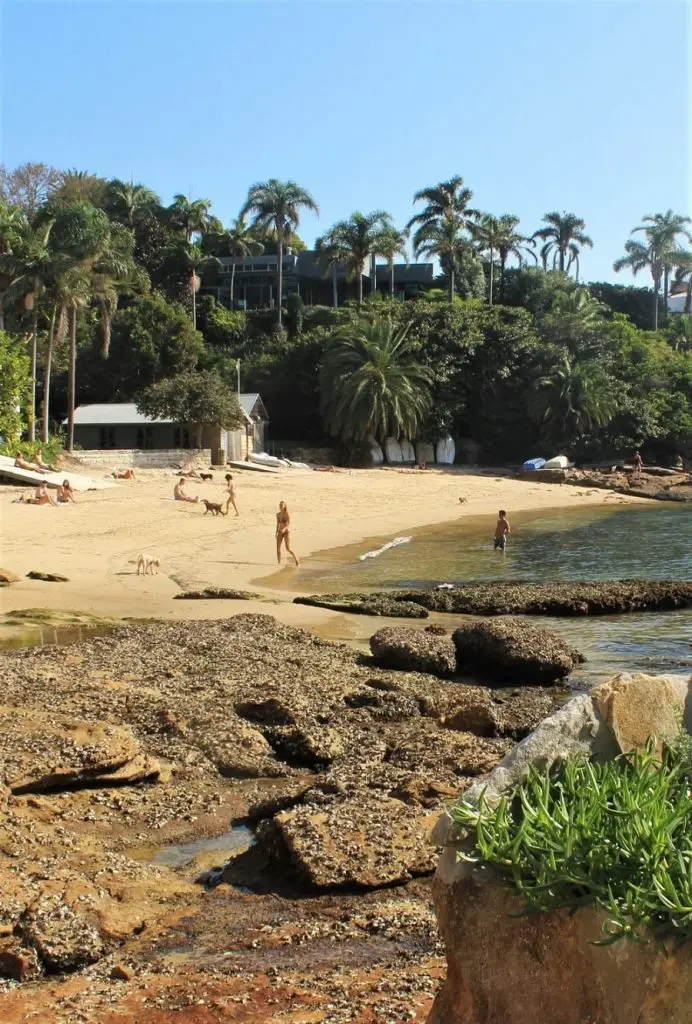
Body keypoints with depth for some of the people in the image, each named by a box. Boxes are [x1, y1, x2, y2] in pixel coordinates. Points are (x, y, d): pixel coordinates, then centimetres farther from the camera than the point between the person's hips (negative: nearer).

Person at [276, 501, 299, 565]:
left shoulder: (287, 514, -13)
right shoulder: (278, 514, 6)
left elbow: (289, 524, -19)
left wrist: (284, 529, -38)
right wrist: (276, 533, 15)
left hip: (286, 532, -5)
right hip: (280, 533, 5)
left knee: (288, 549, -5)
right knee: (278, 547, -7)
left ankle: (296, 558, 17)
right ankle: (279, 563, -1)